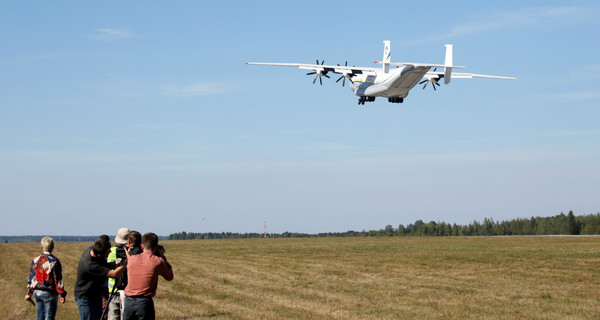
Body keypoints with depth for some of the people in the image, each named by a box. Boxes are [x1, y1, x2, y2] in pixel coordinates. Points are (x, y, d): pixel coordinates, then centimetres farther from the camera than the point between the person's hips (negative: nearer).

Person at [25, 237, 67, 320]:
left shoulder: (35, 261, 5)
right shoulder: (54, 261, -12)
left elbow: (31, 278, 11)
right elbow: (58, 280, -13)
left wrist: (29, 293, 22)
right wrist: (62, 295, -7)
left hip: (37, 292, 6)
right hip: (49, 294, -6)